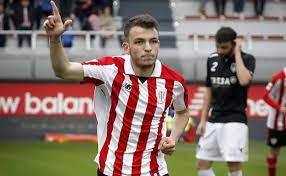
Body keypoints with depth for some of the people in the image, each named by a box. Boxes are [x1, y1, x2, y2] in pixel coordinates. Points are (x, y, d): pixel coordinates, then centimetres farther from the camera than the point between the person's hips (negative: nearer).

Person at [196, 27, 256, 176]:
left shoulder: (246, 59, -6)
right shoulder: (212, 60, 8)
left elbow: (244, 80, -28)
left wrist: (237, 53, -18)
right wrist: (203, 120, 11)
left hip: (235, 120, -5)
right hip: (213, 120, 6)